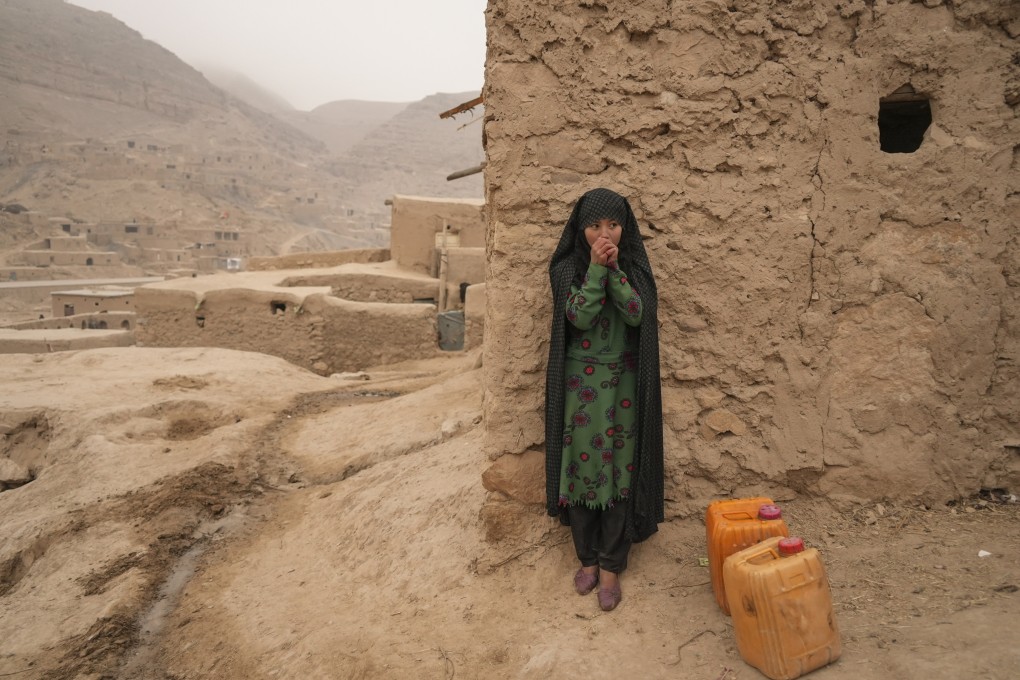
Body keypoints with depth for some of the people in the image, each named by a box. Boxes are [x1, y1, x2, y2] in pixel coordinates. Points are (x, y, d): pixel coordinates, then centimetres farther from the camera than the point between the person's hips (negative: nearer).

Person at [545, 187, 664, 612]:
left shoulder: (634, 266, 2)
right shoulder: (567, 267, -3)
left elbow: (637, 314, -14)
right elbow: (579, 316, -17)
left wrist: (614, 268, -21)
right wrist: (595, 267, -21)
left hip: (623, 383, 1)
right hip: (581, 383, -1)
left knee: (619, 470, 3)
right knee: (582, 467, 6)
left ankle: (611, 568, 15)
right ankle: (587, 559, 23)